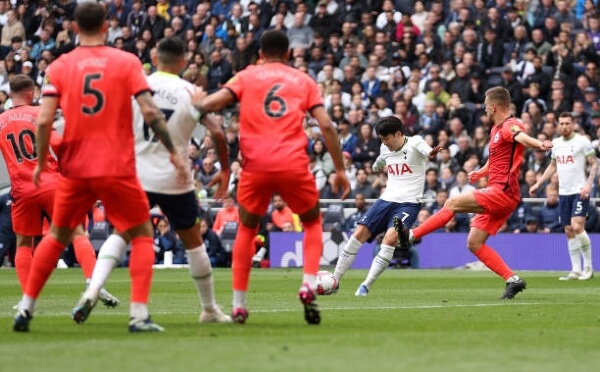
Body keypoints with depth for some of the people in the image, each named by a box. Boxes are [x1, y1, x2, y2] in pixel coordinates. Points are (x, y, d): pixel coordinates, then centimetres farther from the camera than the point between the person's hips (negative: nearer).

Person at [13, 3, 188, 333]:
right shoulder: (127, 62, -2)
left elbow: (44, 120, -7)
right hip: (117, 167, -2)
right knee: (142, 234, 11)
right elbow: (150, 112, -9)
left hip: (75, 169, 2)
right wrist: (173, 153, -2)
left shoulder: (59, 67, 1)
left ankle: (26, 309, 17)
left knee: (57, 236, 20)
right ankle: (139, 315, -4)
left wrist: (41, 163, 6)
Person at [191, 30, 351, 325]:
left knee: (247, 229, 20)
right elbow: (326, 125, 5)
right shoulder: (303, 80, 15)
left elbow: (211, 103, -2)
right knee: (313, 222, 22)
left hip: (255, 166, 0)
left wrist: (195, 101, 20)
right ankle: (308, 284, -1)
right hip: (293, 165, 0)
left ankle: (238, 305, 12)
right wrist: (340, 170, 10)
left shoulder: (247, 76, 12)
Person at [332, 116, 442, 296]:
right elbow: (378, 166, 37)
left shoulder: (414, 143, -9)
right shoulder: (385, 149, 10)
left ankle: (366, 286, -17)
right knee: (359, 234, -4)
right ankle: (334, 281, 5)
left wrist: (431, 154, -54)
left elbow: (427, 151, -36)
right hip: (386, 199, 6)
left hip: (408, 202, -6)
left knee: (390, 238, -25)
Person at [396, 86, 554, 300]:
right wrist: (481, 172, 23)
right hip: (497, 195, 11)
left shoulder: (510, 126, -11)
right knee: (474, 243, 5)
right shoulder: (496, 129, 20)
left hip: (503, 192, -11)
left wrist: (540, 145, -56)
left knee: (452, 203, -14)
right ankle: (512, 279, 2)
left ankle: (411, 235, -7)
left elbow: (522, 137, -36)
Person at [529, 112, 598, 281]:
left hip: (580, 192, -6)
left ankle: (588, 267, -6)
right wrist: (538, 183, 19)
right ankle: (576, 270, 8)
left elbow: (594, 164, -5)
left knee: (577, 227, -18)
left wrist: (588, 184, -18)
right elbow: (553, 166, 25)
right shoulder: (556, 143, 12)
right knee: (569, 231, 4)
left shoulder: (582, 141, -6)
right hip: (564, 192, 6)